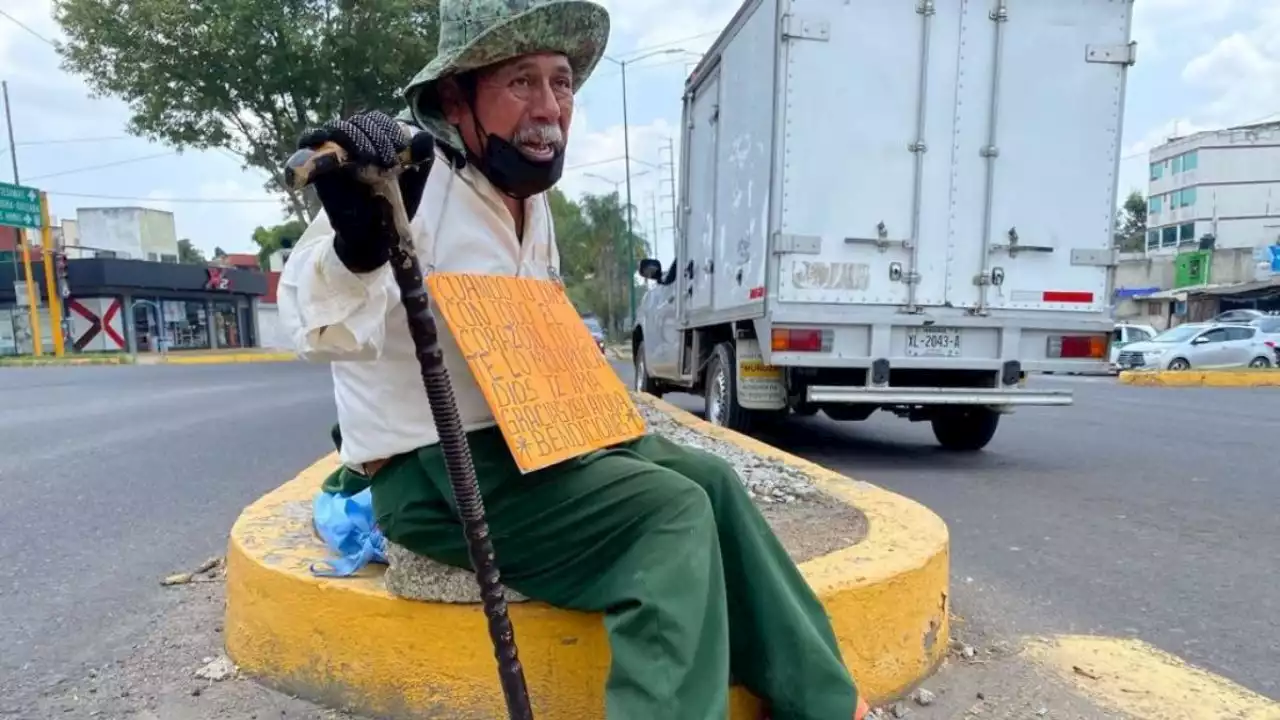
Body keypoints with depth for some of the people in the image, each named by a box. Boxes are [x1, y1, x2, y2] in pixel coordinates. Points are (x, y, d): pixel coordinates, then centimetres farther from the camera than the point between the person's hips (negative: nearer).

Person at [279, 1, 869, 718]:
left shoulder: (533, 203, 10)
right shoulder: (406, 179, -16)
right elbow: (322, 327, -31)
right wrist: (355, 246, -51)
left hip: (524, 441, 8)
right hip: (429, 471, -8)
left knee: (709, 480, 1)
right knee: (670, 513, -22)